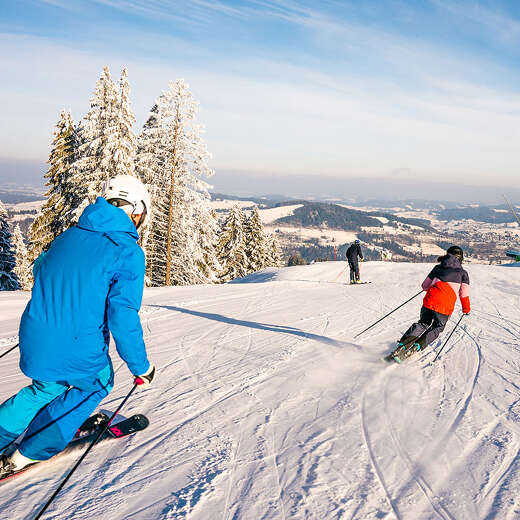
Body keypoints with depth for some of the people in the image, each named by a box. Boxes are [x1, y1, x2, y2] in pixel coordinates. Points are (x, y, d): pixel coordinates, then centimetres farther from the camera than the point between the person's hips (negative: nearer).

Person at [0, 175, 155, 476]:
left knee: (46, 388, 33)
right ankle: (30, 453, 27)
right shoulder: (129, 253, -13)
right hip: (78, 352, -6)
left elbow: (40, 269, 24)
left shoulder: (70, 235, 8)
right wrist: (141, 367, -8)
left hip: (34, 342, 6)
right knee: (96, 384, 26)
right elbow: (122, 316, -19)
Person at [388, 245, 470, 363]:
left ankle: (403, 344, 2)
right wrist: (466, 309, 24)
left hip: (430, 300, 2)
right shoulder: (463, 272, 14)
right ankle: (416, 347, 0)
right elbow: (464, 294, 8)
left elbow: (425, 286, 23)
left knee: (423, 323, 22)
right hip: (445, 306, -2)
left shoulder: (438, 267, 20)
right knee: (437, 328, 21)